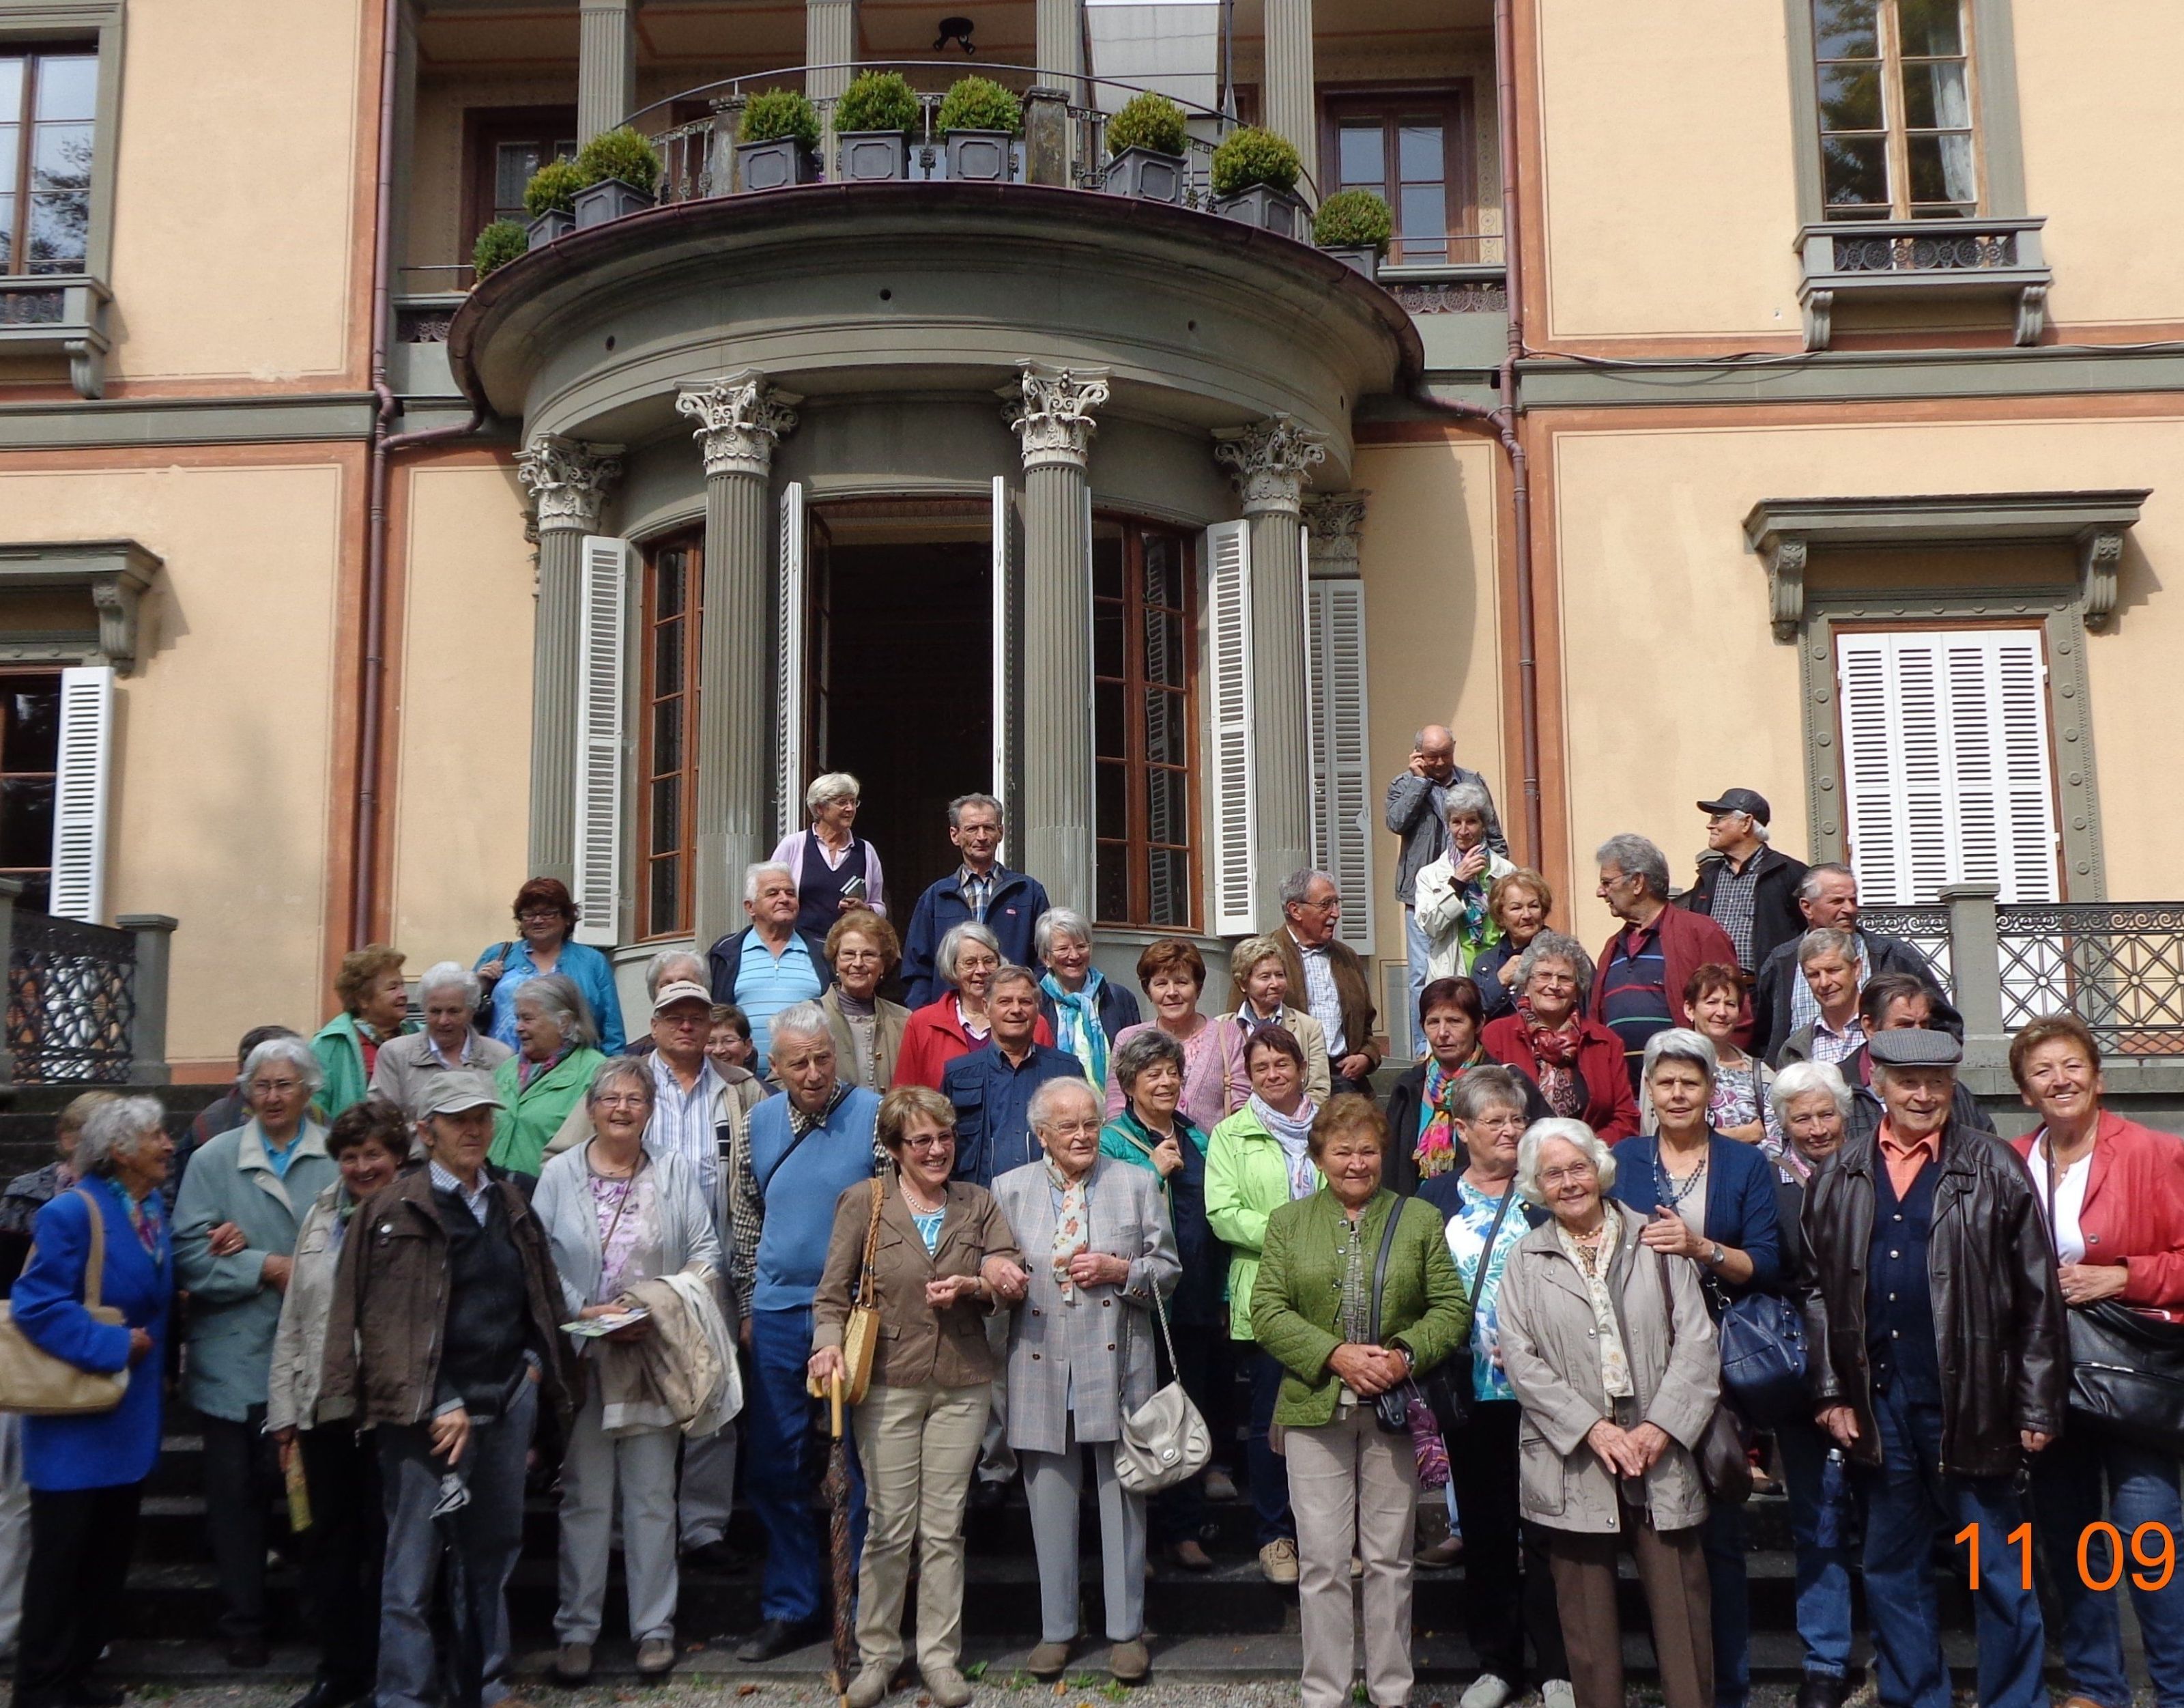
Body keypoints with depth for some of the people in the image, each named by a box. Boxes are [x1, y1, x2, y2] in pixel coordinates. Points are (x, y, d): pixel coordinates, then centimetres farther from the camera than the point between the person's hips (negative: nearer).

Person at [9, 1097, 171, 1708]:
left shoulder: (154, 1207, 8)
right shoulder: (72, 1212, -18)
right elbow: (37, 1305, -24)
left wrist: (151, 1344, 4)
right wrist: (115, 1346, -22)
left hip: (129, 1415, 8)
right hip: (76, 1416, -8)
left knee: (109, 1556, 15)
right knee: (60, 1558, 1)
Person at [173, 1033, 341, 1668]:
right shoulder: (214, 1160, 2)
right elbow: (192, 1257, -4)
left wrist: (249, 1251, -14)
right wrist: (269, 1268, -15)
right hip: (235, 1360, 1)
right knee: (237, 1495, 7)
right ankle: (243, 1626, 21)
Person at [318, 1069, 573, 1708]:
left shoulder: (513, 1207, 14)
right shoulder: (394, 1209, -4)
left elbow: (542, 1302, 22)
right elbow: (377, 1321, -8)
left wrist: (534, 1369, 5)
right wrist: (441, 1408, -13)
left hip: (507, 1403, 5)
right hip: (427, 1412, -5)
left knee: (493, 1555, 13)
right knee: (412, 1566, -3)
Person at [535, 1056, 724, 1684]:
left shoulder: (675, 1170, 5)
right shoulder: (559, 1174, 2)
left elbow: (707, 1251, 2)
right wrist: (585, 1313, -14)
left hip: (654, 1357, 1)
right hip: (581, 1357, -1)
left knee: (652, 1495, 6)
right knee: (585, 1497, 5)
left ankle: (654, 1627, 15)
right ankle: (577, 1629, 16)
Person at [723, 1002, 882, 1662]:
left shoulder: (874, 1114, -7)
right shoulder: (760, 1122, 6)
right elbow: (746, 1222, 15)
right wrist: (747, 1307, 13)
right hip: (778, 1316, 4)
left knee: (857, 1466, 3)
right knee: (774, 1465, 9)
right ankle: (789, 1608, 22)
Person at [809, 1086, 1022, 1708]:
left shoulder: (978, 1203, 8)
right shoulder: (862, 1202, 0)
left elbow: (1011, 1281, 3)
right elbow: (832, 1294, 0)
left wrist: (973, 1287, -17)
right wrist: (829, 1345, -17)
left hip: (962, 1385, 2)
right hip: (889, 1383, -2)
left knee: (944, 1528, 6)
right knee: (889, 1526, 2)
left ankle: (939, 1656, 16)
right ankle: (876, 1653, 17)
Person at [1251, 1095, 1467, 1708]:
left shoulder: (1420, 1220, 7)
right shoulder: (1288, 1222, 6)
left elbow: (1452, 1308, 3)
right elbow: (1267, 1311, -2)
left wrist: (1407, 1355, -14)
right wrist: (1335, 1354, -14)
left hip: (1396, 1409, 0)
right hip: (1315, 1410, 0)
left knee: (1390, 1559, 9)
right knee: (1321, 1560, 2)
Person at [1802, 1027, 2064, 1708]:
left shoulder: (1994, 1170, 0)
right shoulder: (1840, 1176, 7)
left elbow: (2037, 1295, -1)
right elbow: (1818, 1289, 8)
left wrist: (2037, 1405, -5)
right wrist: (1831, 1392, 2)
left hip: (1969, 1401, -3)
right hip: (1878, 1402, 3)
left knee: (2000, 1570, 4)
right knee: (1893, 1567, 12)